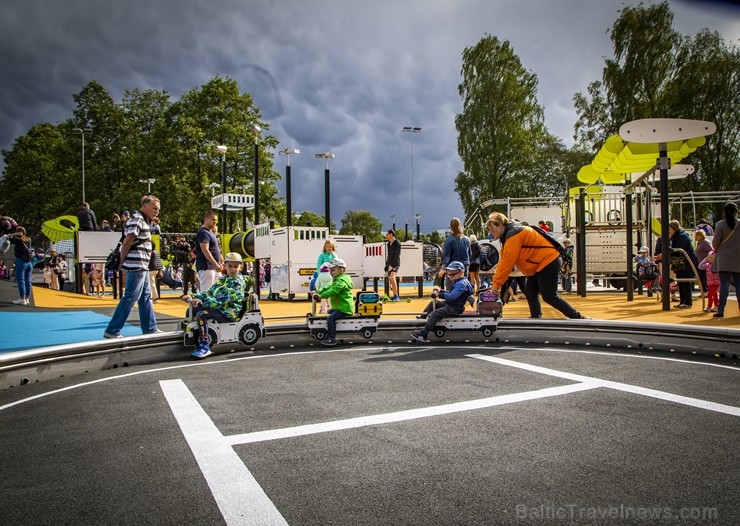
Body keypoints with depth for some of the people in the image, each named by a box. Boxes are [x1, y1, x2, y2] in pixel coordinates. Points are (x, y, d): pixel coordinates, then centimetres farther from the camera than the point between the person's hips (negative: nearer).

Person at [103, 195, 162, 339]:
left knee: (146, 297, 14)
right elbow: (127, 242, -17)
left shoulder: (143, 220, 18)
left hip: (142, 266, 10)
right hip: (136, 265, -10)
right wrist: (122, 262, -11)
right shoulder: (137, 219, -13)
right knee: (130, 298, -7)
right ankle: (112, 331, -2)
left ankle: (150, 328, 22)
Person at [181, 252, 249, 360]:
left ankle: (205, 347, -29)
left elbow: (222, 299, -24)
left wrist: (201, 301, -28)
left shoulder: (238, 282, -14)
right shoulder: (223, 279, 14)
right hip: (218, 307, 9)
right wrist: (193, 296, 0)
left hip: (229, 311, -9)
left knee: (201, 315, -27)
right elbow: (210, 292, 14)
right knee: (192, 309, 13)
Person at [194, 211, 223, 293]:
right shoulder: (203, 232, -13)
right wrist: (216, 264, -25)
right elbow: (205, 251, -22)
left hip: (214, 267, 10)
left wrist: (219, 263, 18)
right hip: (206, 267, -10)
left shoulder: (210, 232, 18)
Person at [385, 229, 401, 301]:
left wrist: (392, 265, -20)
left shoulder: (397, 243, -10)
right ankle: (395, 296, 16)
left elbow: (397, 255, -16)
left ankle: (396, 296, -24)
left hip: (395, 263, -9)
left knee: (392, 277, -25)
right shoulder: (389, 244, 16)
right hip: (389, 264, 9)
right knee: (390, 279, 8)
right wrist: (387, 264, 14)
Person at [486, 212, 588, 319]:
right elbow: (504, 260, 9)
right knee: (530, 293, 8)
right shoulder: (508, 234, 12)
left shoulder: (514, 234, -21)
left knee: (549, 296, -9)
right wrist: (495, 282, 0)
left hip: (549, 261, -10)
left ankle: (578, 318, -1)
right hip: (539, 264, 10)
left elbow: (508, 262, -25)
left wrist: (497, 283, -22)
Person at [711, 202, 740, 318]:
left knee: (724, 284, -4)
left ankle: (720, 310, -6)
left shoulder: (721, 224, -6)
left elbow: (715, 243, -3)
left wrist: (716, 249, 18)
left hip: (724, 259, -2)